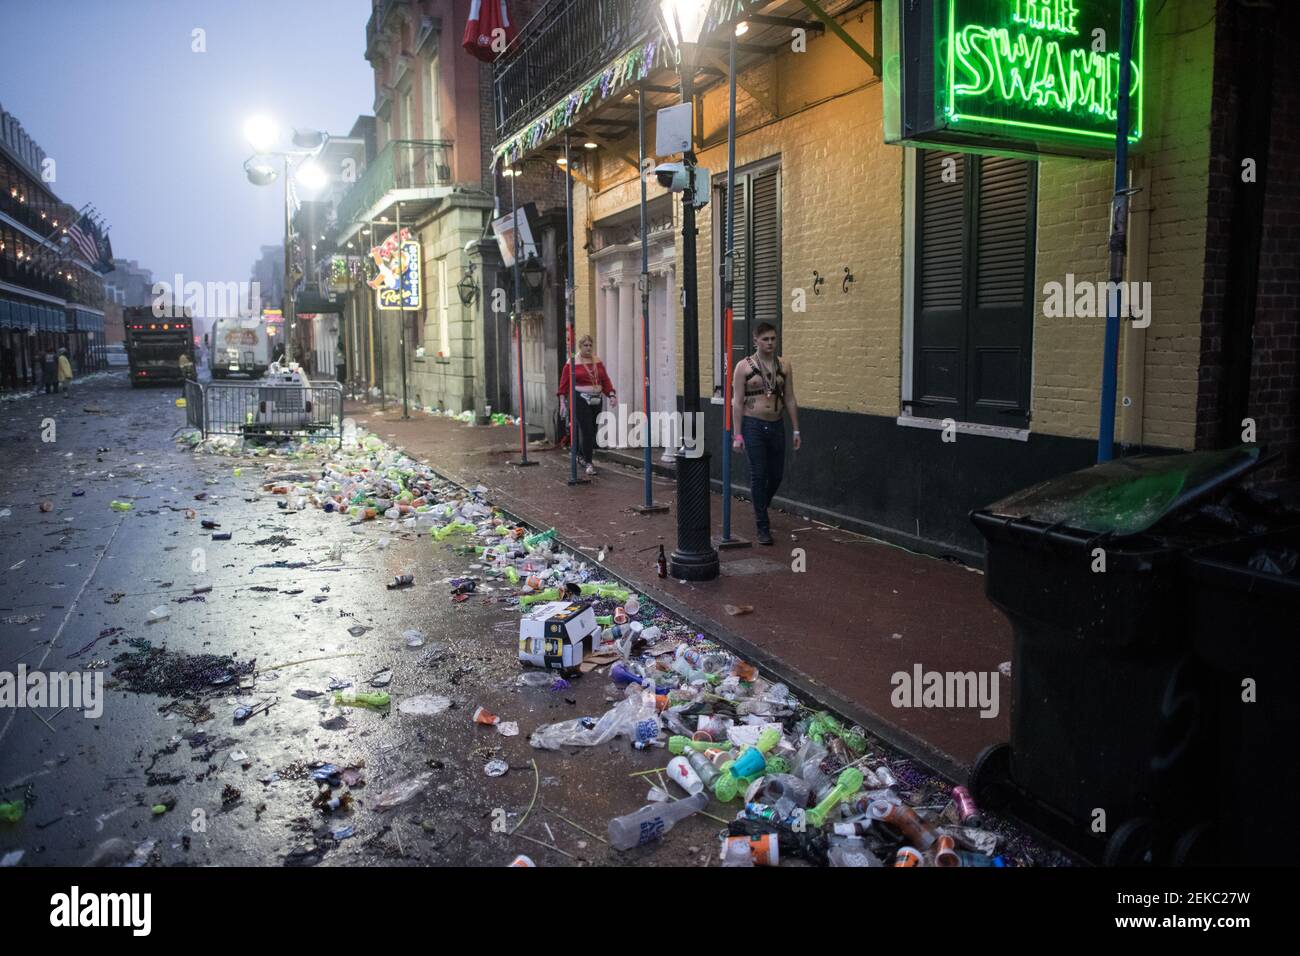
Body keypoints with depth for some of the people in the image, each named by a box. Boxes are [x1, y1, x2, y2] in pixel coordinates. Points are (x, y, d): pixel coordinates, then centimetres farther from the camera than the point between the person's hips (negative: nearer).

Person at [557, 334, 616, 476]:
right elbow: (564, 384, -4)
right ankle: (588, 462, -3)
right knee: (587, 430, -10)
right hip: (580, 399, -5)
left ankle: (582, 455, 32)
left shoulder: (598, 362, 11)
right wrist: (562, 402, -7)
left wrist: (612, 395, -3)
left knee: (593, 431, 11)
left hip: (596, 399, 5)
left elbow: (605, 380, 9)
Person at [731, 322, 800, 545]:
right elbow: (737, 402, -5)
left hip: (776, 426, 4)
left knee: (777, 475, 9)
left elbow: (790, 399, 8)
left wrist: (796, 429, 5)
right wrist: (737, 434, -10)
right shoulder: (744, 366, -4)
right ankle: (762, 526, 6)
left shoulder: (784, 366, 6)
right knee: (758, 475, -3)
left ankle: (760, 510, 37)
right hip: (753, 426, -4)